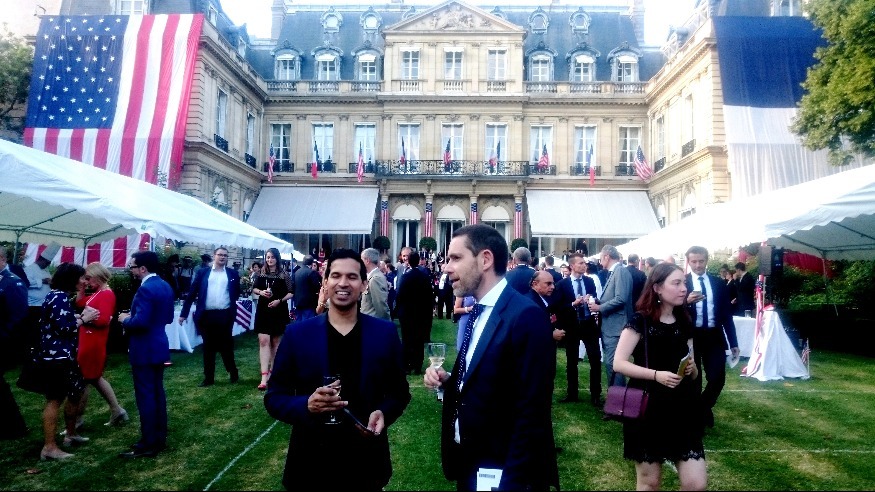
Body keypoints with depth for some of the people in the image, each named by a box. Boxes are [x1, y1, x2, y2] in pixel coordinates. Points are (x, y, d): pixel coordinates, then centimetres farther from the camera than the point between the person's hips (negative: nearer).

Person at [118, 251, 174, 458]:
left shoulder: (145, 289, -21)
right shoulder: (165, 286, 9)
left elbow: (140, 322, -27)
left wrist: (125, 319, -8)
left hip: (144, 350, -9)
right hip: (158, 347, 10)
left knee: (145, 396, -1)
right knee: (157, 393, 15)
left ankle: (148, 445, 7)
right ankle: (160, 438, 24)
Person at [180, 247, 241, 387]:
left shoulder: (233, 274, 8)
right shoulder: (202, 272, 7)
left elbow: (237, 293, 11)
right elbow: (192, 293, 6)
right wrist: (184, 313, 2)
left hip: (225, 315, -1)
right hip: (207, 315, 1)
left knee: (226, 346, 6)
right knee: (208, 347, 8)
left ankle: (233, 373, 21)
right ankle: (208, 378, 17)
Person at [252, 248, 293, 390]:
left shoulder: (284, 275, -3)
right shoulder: (261, 274, 4)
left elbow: (291, 293, -1)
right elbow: (254, 289, 13)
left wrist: (280, 300, -16)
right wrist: (261, 292, -8)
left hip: (279, 311, -1)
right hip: (263, 310, 1)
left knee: (275, 341, 11)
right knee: (263, 341, -9)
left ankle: (272, 370, 27)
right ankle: (264, 376, -13)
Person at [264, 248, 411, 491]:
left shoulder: (385, 332, -3)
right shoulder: (297, 333, -4)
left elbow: (399, 392, 5)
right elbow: (274, 397, -1)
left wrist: (383, 413, -16)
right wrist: (306, 405, -20)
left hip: (366, 462, 0)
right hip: (311, 462, 0)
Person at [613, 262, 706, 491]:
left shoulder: (684, 323, 7)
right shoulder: (641, 320, -10)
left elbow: (692, 374, 15)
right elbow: (619, 363, -16)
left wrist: (692, 369, -8)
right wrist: (656, 374, -26)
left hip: (682, 411, 5)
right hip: (647, 411, -5)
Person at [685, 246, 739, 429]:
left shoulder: (719, 283, 7)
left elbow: (727, 314, 9)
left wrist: (733, 342, 7)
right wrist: (687, 302, -27)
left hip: (714, 337, 2)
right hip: (691, 336, -2)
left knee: (718, 378, 0)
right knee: (693, 380, 6)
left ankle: (704, 408, 26)